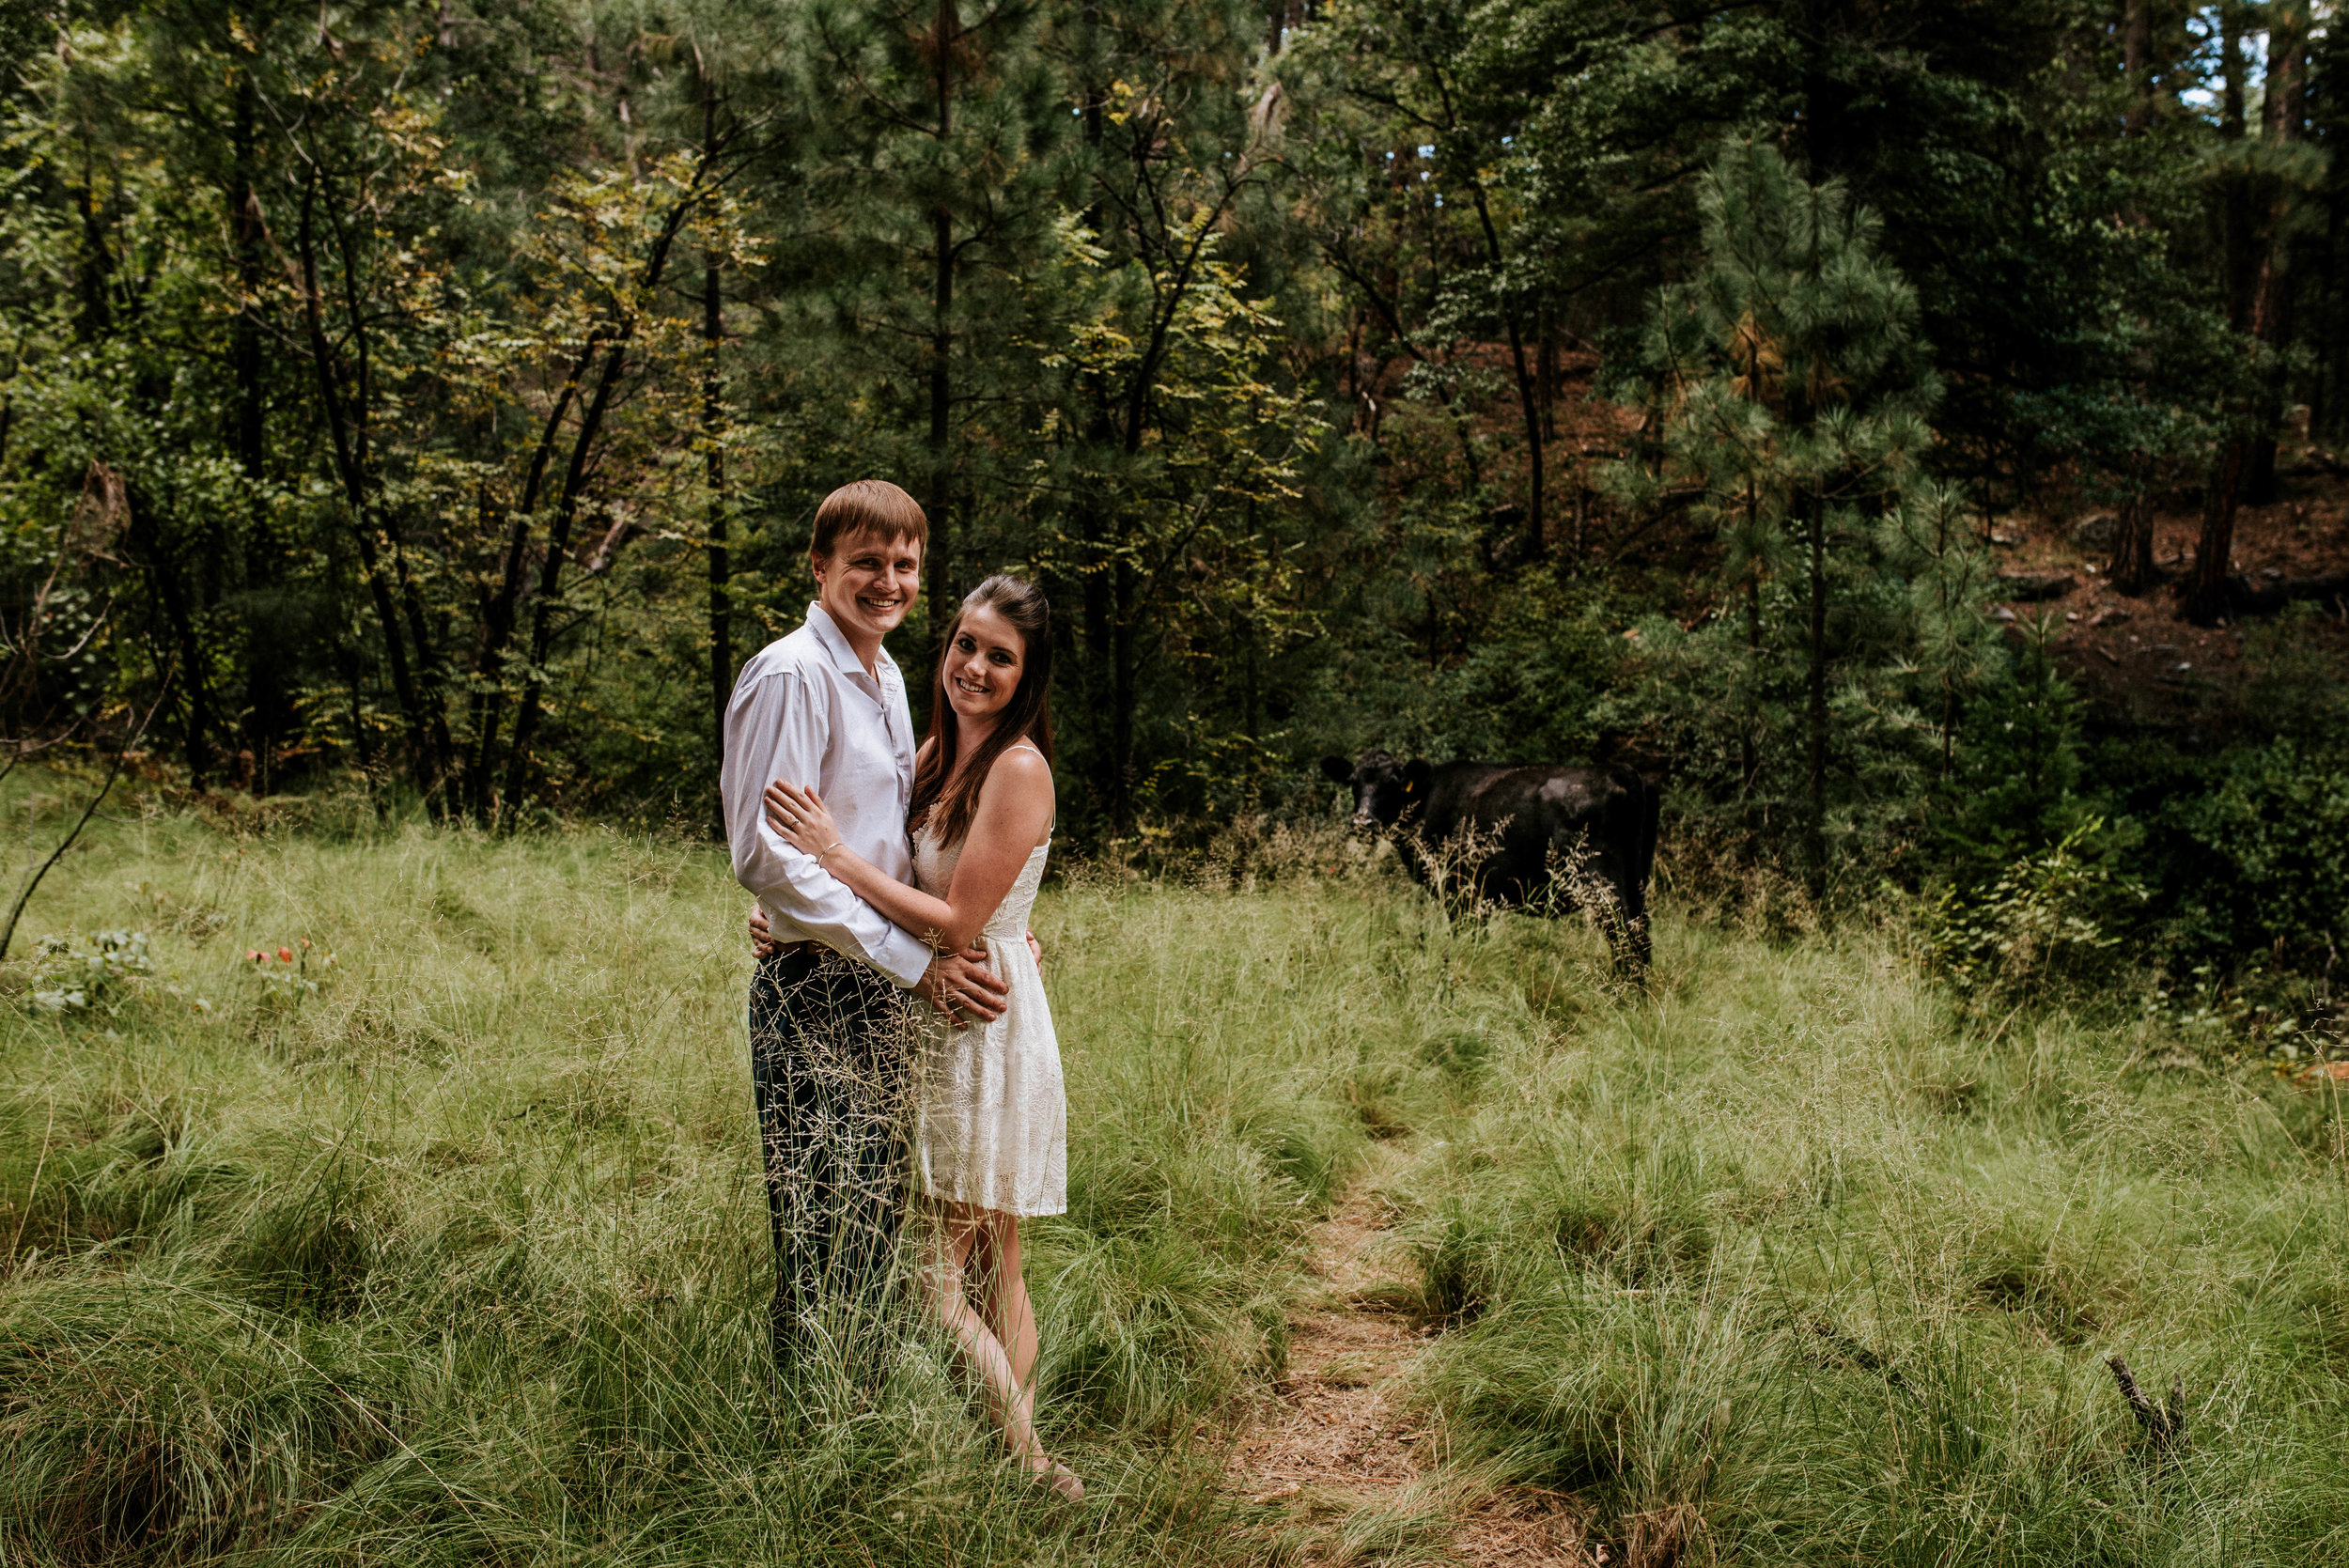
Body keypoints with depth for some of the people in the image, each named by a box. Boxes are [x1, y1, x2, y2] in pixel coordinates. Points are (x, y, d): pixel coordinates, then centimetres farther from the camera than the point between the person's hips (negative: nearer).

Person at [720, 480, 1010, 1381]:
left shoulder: (887, 679, 15)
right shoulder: (791, 674, -13)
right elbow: (766, 854, -21)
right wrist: (914, 960, -20)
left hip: (885, 991, 9)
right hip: (813, 991, -9)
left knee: (877, 1218, 16)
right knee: (822, 1234, -3)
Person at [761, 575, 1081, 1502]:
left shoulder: (1018, 767, -16)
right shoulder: (936, 754, 9)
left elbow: (955, 923, -20)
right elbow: (906, 879, 13)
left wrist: (835, 853, -19)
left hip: (987, 1021, -8)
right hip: (932, 1020, 8)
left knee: (936, 1274, -3)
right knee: (985, 1268, 14)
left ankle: (1027, 1467, 8)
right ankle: (1029, 1465, 25)